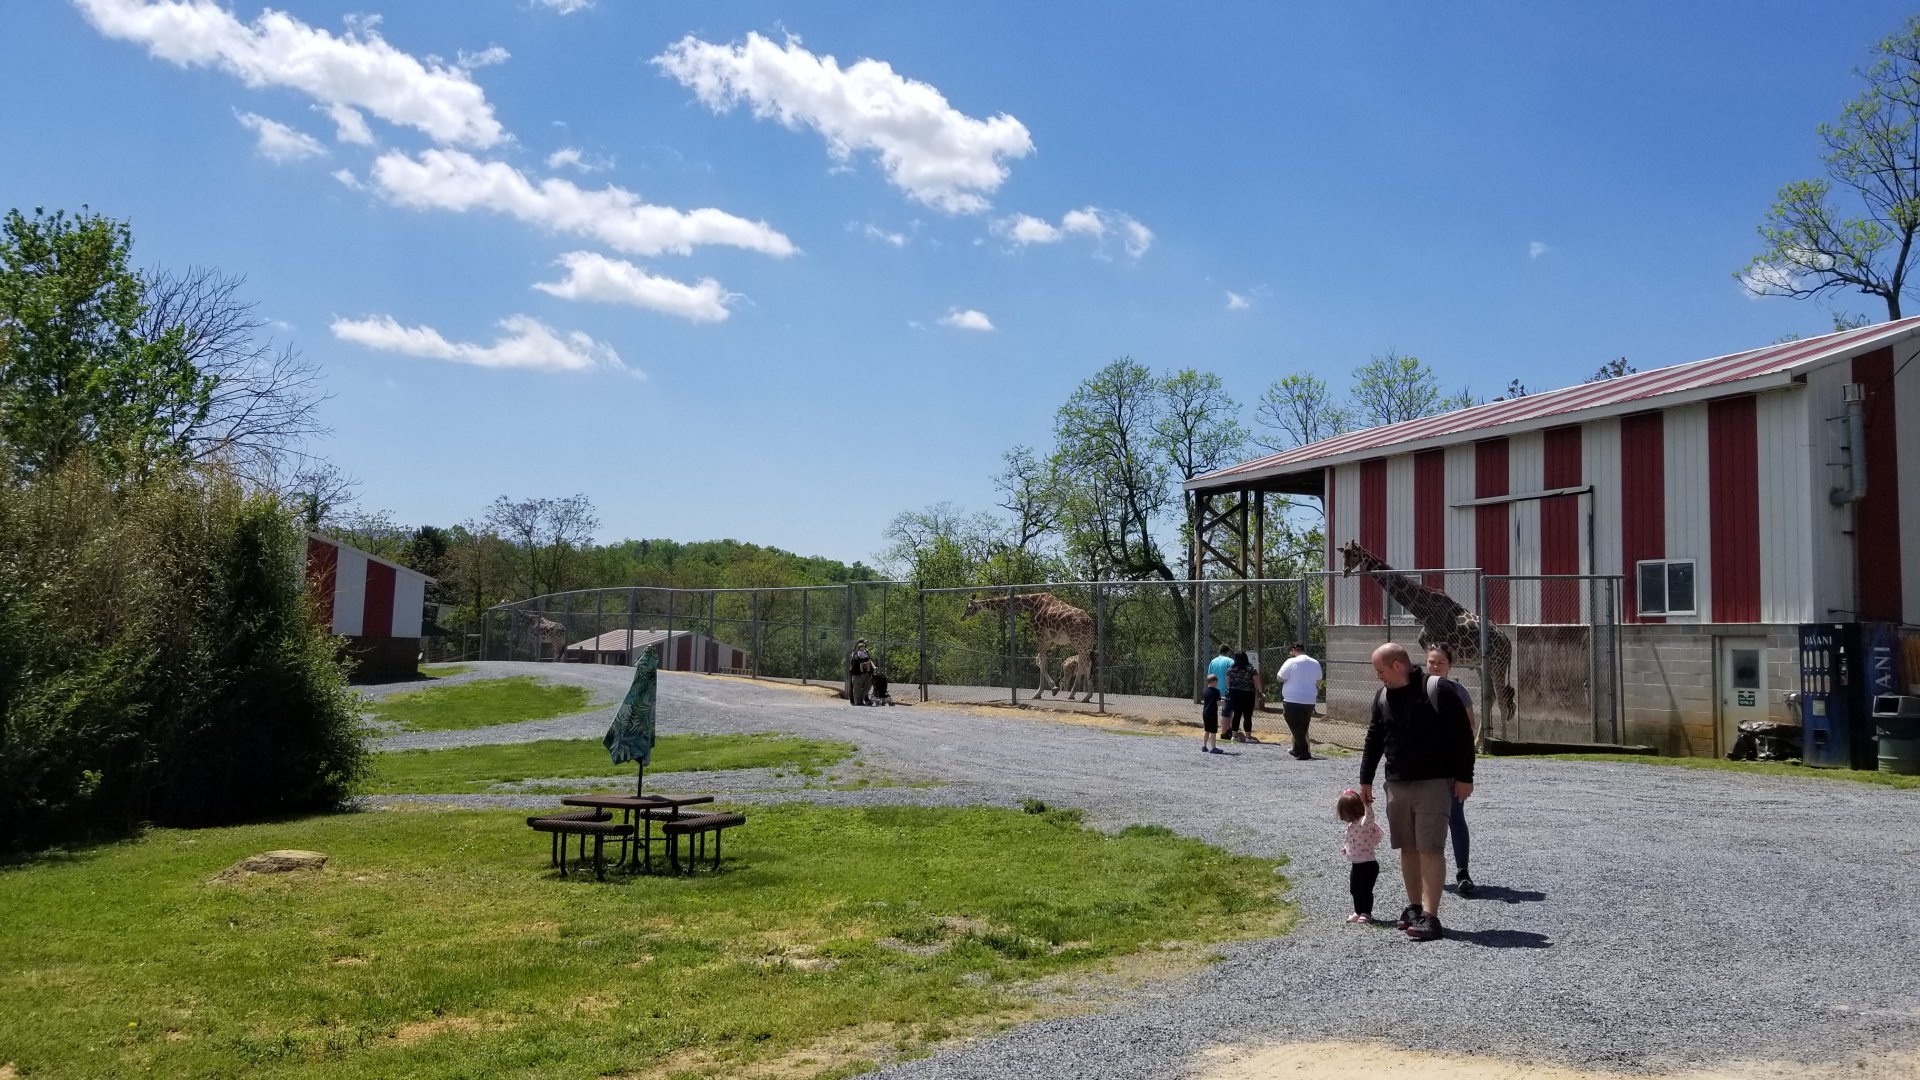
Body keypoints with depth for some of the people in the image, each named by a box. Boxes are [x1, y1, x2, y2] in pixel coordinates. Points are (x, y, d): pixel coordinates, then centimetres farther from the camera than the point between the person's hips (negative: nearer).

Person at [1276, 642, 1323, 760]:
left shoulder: (1292, 662, -10)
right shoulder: (1315, 663, 10)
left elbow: (1280, 678, -8)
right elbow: (1318, 682, 20)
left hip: (1292, 701, -6)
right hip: (1310, 701, 6)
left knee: (1296, 728, 0)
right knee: (1302, 728, 17)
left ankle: (1304, 754, -4)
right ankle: (1297, 750, 27)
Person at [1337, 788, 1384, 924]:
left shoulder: (1364, 823, -22)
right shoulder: (1352, 825, 7)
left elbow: (1369, 817, -45)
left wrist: (1367, 805, -59)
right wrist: (1347, 848, 30)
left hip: (1368, 865, -10)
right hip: (1356, 865, 10)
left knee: (1365, 890, 0)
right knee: (1355, 890, 18)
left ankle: (1366, 914, 11)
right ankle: (1358, 913, 30)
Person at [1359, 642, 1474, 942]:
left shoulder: (1438, 690, -10)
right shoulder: (1383, 697, 9)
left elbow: (1463, 734, -8)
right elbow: (1373, 740, 18)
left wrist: (1464, 776, -10)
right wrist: (1365, 779, 19)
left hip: (1434, 783, -6)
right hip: (1397, 784, 6)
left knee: (1430, 848, -10)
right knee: (1408, 848, 10)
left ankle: (1430, 916, -10)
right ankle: (1414, 907, 21)